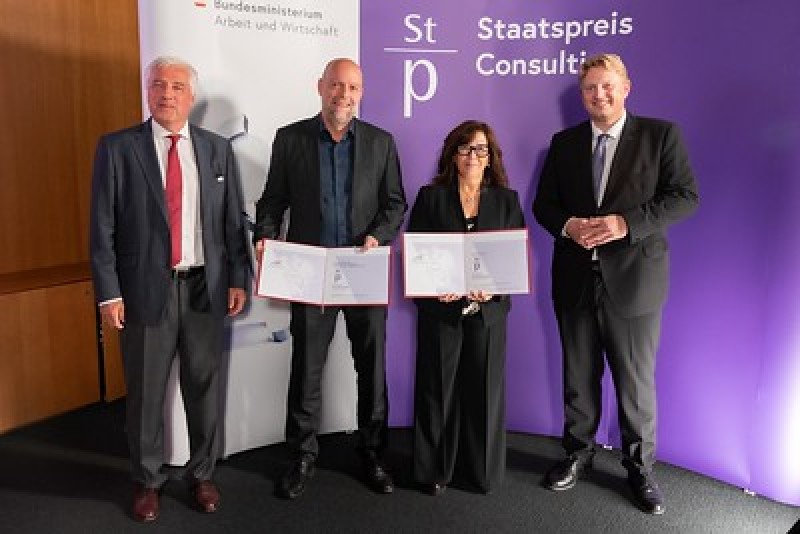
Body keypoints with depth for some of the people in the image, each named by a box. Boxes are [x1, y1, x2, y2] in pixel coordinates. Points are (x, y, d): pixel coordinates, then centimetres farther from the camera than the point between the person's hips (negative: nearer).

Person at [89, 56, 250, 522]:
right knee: (146, 392, 10)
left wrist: (238, 279, 2)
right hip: (145, 288, -1)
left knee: (205, 387, 12)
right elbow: (103, 226, -3)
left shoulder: (218, 148, 6)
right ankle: (148, 479, 31)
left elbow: (234, 220, 7)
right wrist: (109, 293, -8)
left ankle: (203, 473, 31)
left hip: (205, 288, 2)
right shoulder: (117, 147, -1)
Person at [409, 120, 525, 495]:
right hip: (441, 309, -1)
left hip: (489, 310, 2)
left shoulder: (506, 200, 8)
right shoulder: (430, 196, 4)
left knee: (485, 390, 7)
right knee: (438, 389, 5)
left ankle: (481, 470, 25)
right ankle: (435, 471, 20)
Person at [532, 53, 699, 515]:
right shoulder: (564, 142, 9)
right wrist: (566, 225, -13)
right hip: (576, 278, 3)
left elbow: (686, 195, -7)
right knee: (579, 376, 15)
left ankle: (640, 467, 27)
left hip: (634, 278, -3)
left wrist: (627, 223, -21)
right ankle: (579, 452, 33)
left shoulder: (661, 134, -1)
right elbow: (543, 203, 9)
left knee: (636, 381, 7)